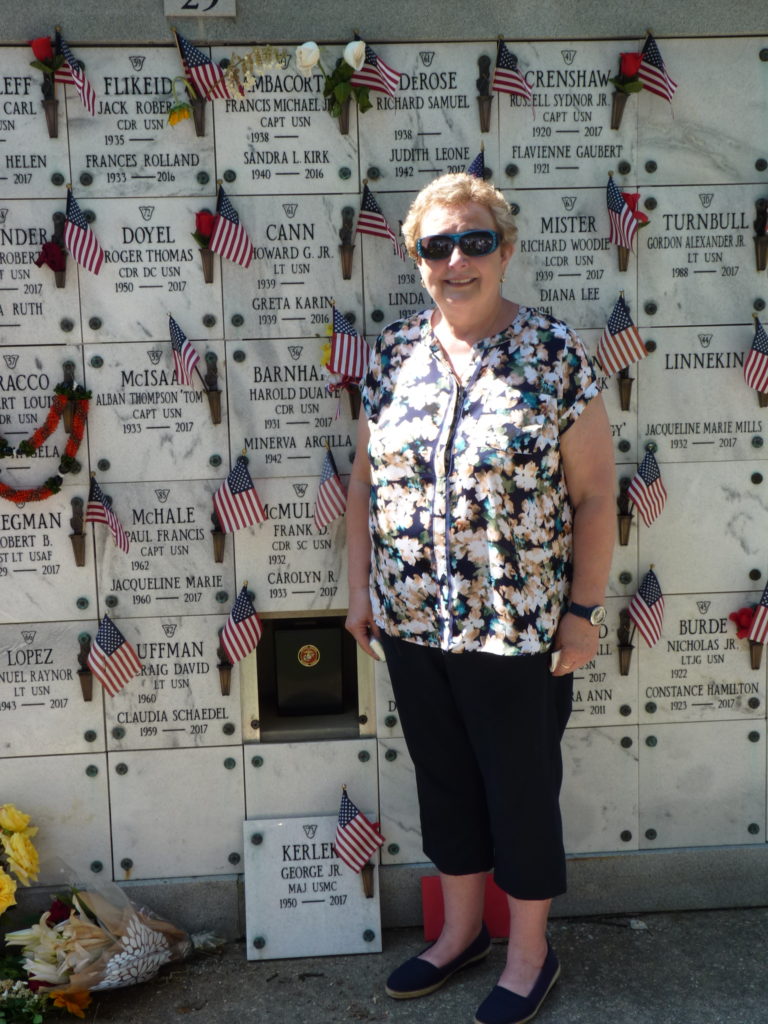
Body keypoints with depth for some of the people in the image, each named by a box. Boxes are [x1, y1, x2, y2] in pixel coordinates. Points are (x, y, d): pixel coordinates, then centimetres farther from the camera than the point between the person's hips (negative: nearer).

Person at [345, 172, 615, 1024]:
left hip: (518, 629, -4)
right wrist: (360, 587, 7)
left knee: (522, 789, 11)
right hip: (412, 624, 4)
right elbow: (366, 480, 9)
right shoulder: (392, 355, 3)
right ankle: (461, 930, 41)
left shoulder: (556, 356, -9)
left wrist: (582, 610, -9)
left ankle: (529, 953, 34)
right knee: (443, 780, 19)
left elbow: (593, 496, -8)